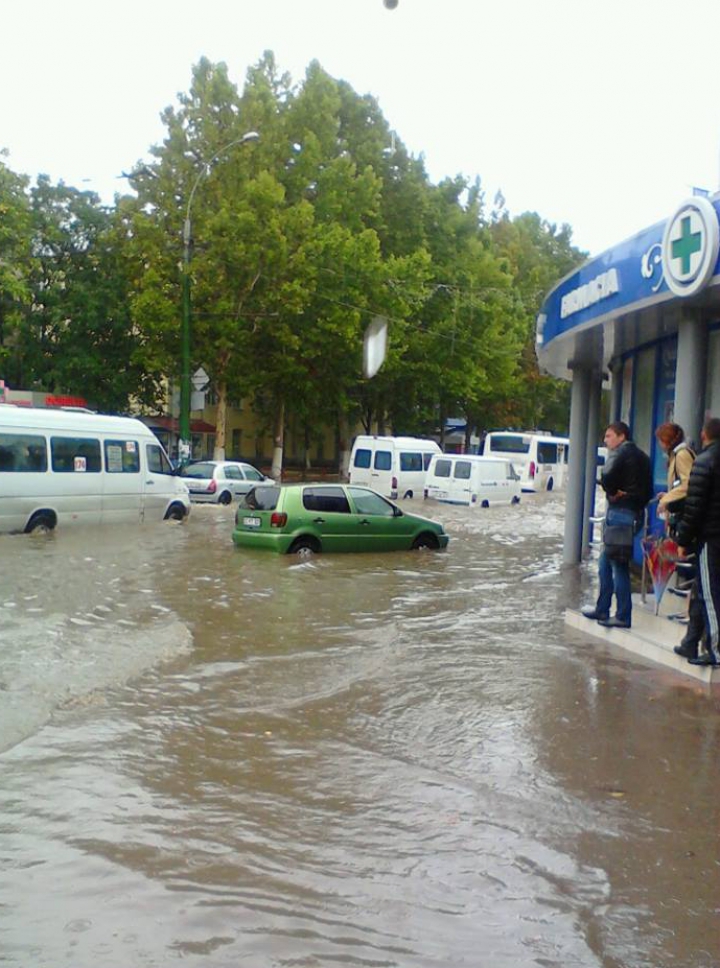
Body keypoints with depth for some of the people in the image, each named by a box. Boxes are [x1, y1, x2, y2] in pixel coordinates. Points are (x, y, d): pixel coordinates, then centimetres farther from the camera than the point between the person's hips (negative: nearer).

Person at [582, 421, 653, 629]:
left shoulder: (621, 453, -8)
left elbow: (607, 476, -25)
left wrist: (612, 492, -8)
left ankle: (623, 616, -4)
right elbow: (648, 489, 20)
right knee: (605, 563, 16)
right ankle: (602, 609, 21)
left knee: (618, 565, -6)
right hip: (635, 513, 9)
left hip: (619, 512, -9)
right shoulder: (641, 456, 20)